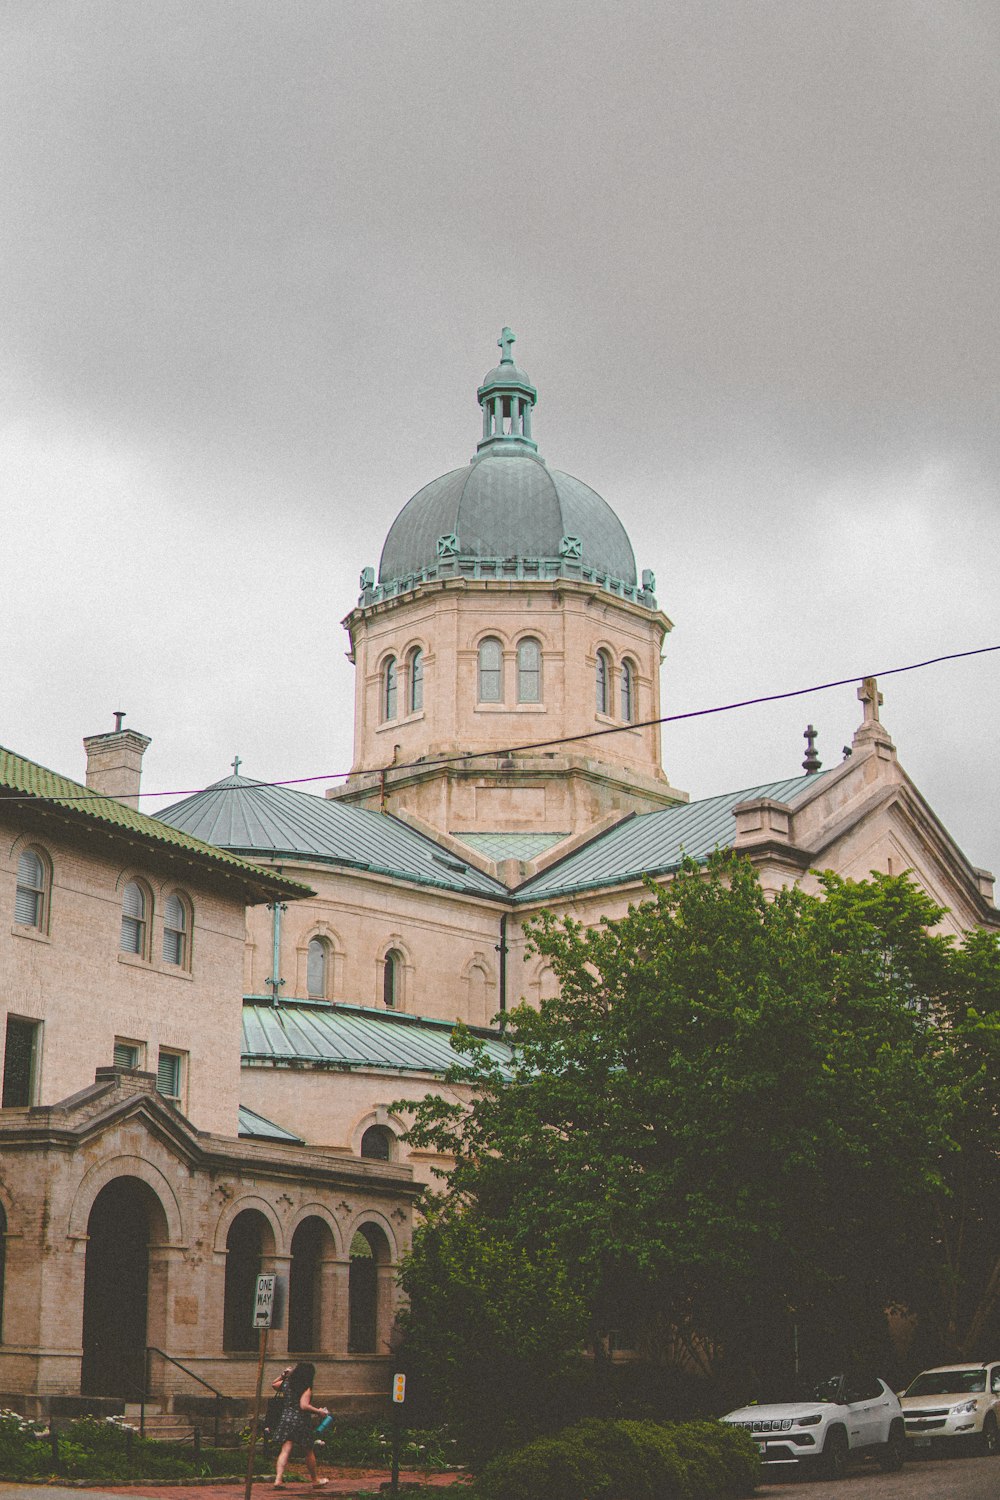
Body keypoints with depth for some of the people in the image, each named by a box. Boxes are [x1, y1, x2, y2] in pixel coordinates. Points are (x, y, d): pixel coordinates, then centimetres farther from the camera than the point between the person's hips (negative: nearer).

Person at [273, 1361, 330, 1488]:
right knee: (309, 1451, 12)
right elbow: (304, 1406, -24)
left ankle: (278, 1478, -17)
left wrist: (282, 1375, 22)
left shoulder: (287, 1383, 5)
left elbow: (274, 1384, 25)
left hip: (287, 1417, 5)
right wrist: (318, 1411, -13)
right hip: (301, 1420, -4)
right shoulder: (307, 1388, -12)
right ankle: (315, 1480, 27)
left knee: (285, 1450, -2)